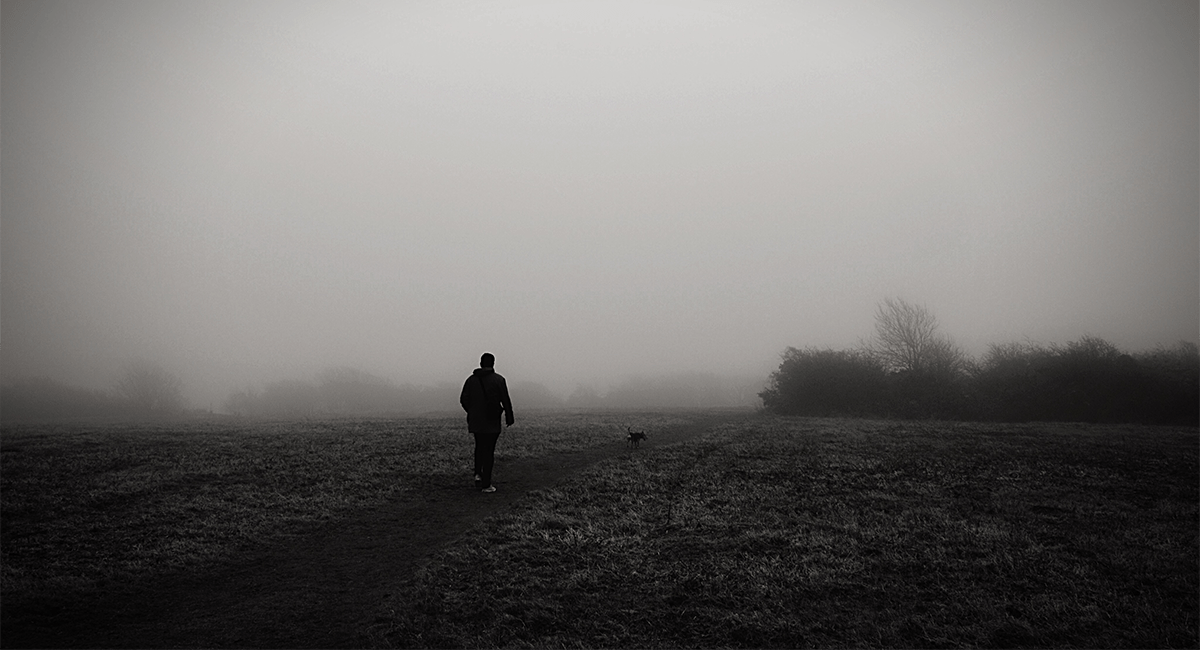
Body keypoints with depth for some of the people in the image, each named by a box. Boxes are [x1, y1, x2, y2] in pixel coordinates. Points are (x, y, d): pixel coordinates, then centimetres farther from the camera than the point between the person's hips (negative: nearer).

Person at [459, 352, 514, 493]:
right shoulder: (498, 380, -7)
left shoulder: (471, 379, 4)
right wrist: (509, 417, 3)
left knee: (480, 446, 22)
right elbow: (505, 400, -8)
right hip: (492, 422, -3)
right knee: (489, 451, 1)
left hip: (475, 420, 3)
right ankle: (486, 484, 2)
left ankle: (478, 473, 4)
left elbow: (463, 400, 5)